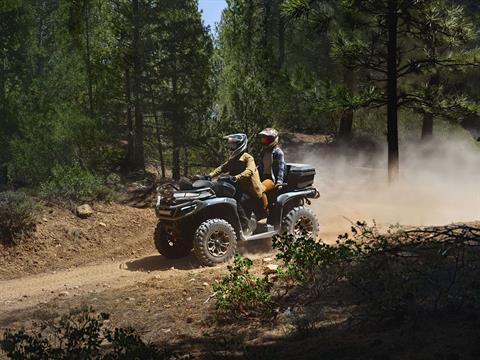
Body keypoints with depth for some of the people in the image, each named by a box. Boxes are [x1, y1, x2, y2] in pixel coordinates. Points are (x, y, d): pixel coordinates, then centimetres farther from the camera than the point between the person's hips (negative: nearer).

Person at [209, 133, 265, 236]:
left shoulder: (248, 158, -8)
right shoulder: (232, 159, 18)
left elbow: (249, 171, -26)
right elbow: (222, 168, 9)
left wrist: (236, 177, -41)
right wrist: (210, 175, -7)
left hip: (249, 191, -8)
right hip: (239, 188, 8)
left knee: (236, 201, -30)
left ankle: (246, 228, -24)